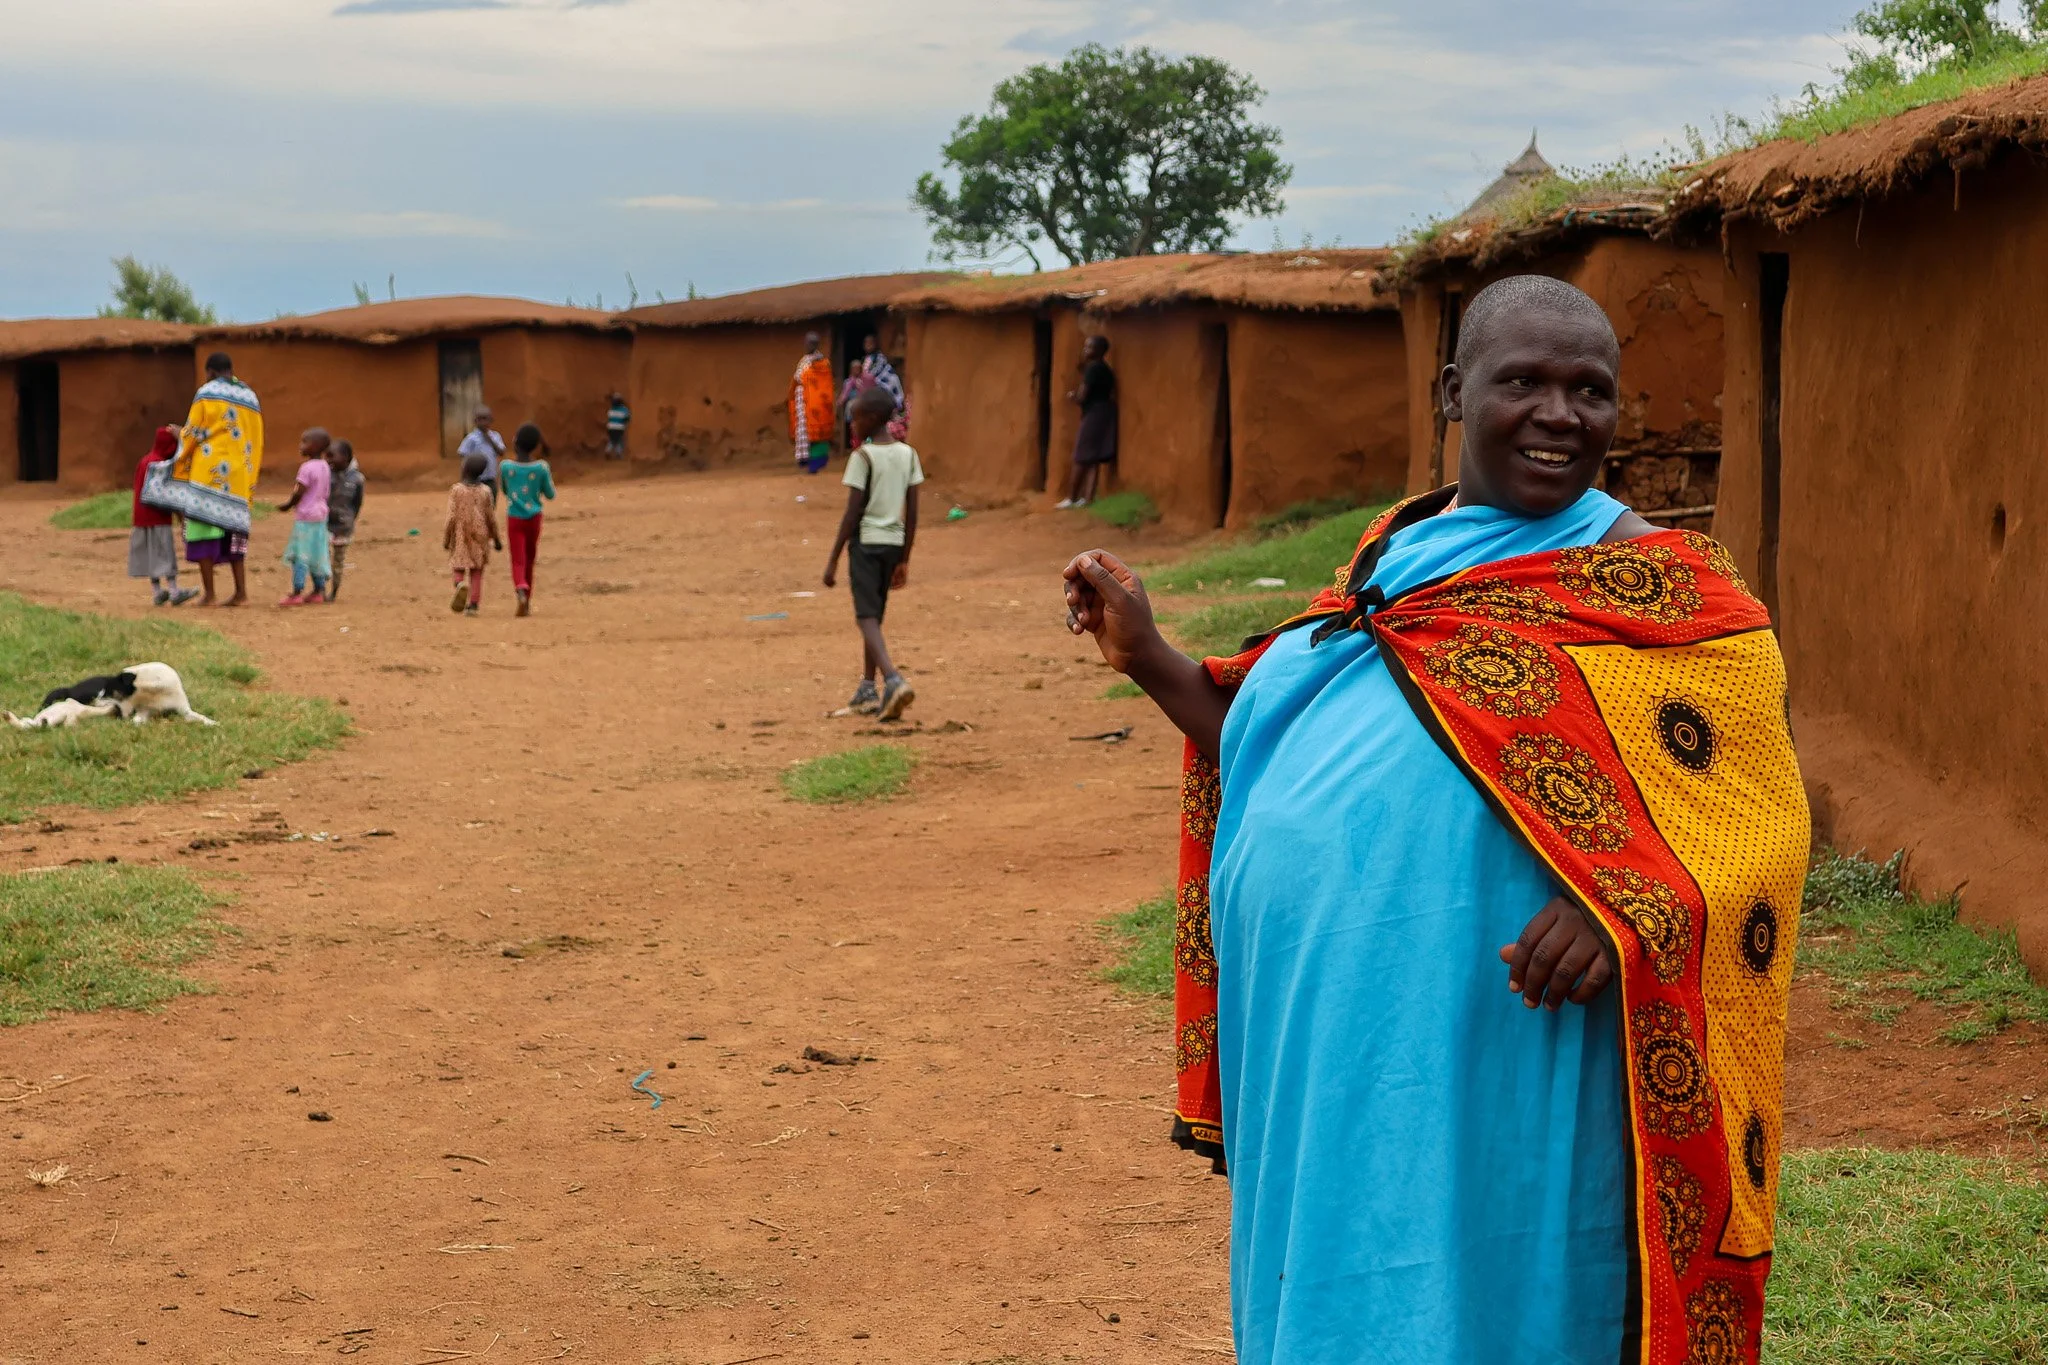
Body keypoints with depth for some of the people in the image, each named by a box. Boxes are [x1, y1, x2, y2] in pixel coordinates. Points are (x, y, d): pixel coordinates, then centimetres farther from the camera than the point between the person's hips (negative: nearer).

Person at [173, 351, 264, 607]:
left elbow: (192, 433, -3)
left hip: (208, 472, -5)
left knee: (203, 528, -2)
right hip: (240, 477, 5)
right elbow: (257, 442, 14)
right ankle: (241, 591, 3)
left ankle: (208, 593, -7)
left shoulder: (207, 392, -2)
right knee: (233, 529, 11)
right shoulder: (251, 397, 14)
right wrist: (251, 478, 19)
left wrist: (178, 466, 8)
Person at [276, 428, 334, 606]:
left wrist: (288, 505, -1)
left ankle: (297, 593, -8)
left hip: (305, 517, -9)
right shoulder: (325, 467, 9)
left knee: (300, 555, -6)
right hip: (320, 514, 9)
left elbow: (299, 493, -17)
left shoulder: (307, 468, -17)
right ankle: (319, 590, 19)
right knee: (316, 554, 15)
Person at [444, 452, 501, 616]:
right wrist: (496, 539, 11)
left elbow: (452, 517, -9)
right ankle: (473, 605, 2)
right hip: (480, 536, 2)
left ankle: (461, 585, -25)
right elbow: (491, 518, 0)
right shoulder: (486, 491, -2)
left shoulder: (456, 490, -8)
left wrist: (446, 539, -1)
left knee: (458, 568, 7)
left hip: (460, 536, -2)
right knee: (476, 572, 7)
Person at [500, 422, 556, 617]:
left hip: (514, 520, -1)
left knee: (518, 561, -3)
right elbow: (550, 495, 2)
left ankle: (521, 589, -33)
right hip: (534, 518, 1)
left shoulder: (506, 467, -6)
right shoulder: (541, 467, -8)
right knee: (529, 560, 15)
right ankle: (527, 602, 22)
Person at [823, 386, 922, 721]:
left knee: (867, 617, -8)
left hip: (865, 542, -6)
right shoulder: (908, 455, 6)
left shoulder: (862, 457, -11)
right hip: (893, 542, 6)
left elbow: (852, 514, -13)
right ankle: (867, 690, 21)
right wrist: (904, 560, 15)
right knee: (875, 614, 18)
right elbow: (912, 513, 8)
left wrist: (833, 560, -7)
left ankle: (893, 680, -29)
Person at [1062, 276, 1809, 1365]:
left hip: (1485, 1062, -6)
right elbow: (1292, 750, 19)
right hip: (1322, 1041, 6)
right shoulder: (1394, 554, 13)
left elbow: (1748, 819, -9)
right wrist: (1147, 659, 11)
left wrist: (1629, 912, -27)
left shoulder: (1660, 593, -5)